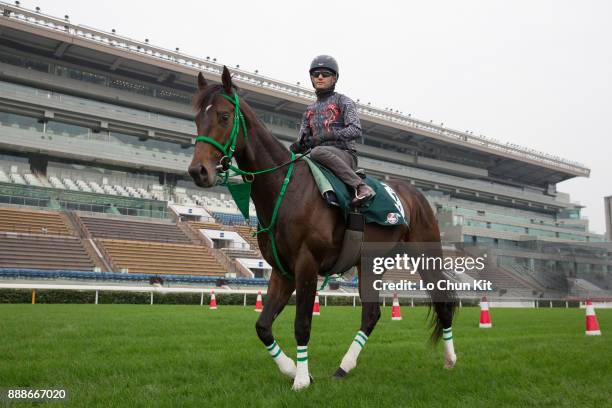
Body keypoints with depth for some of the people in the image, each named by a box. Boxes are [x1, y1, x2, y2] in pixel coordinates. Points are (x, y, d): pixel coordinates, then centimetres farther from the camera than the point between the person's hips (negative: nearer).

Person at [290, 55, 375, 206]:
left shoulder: (343, 101, 6)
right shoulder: (310, 111, 24)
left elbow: (356, 131, -9)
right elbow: (303, 141, 16)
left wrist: (325, 136, -20)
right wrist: (296, 147, -10)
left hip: (345, 155, -5)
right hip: (323, 159, 5)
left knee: (317, 152, -37)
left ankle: (361, 187, -35)